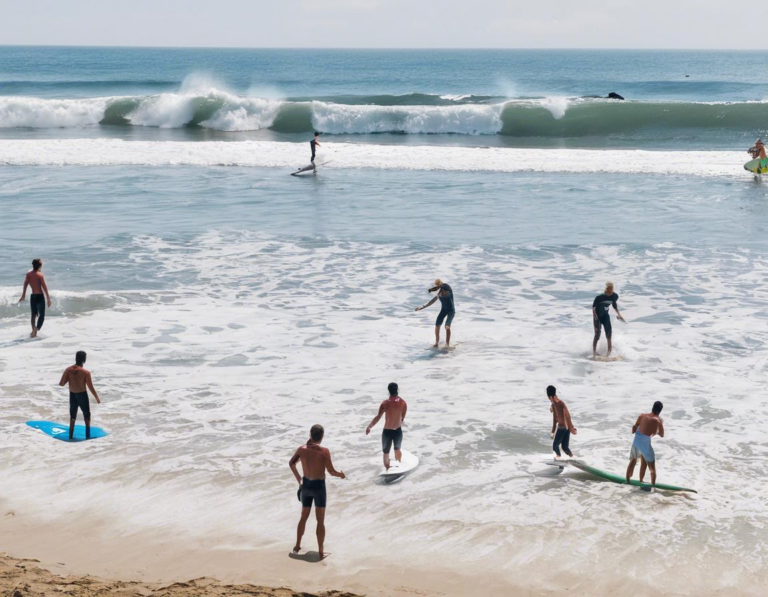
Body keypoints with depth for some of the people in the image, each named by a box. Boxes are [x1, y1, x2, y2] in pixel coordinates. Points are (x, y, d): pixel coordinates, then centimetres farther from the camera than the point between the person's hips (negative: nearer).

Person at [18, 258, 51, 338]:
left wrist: (23, 295, 10)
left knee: (34, 314, 19)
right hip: (40, 296, -5)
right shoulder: (40, 275, -14)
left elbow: (25, 285, 2)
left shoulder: (28, 274, 0)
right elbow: (44, 287, -12)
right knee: (41, 315, 2)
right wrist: (48, 298, -7)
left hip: (32, 296, 5)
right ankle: (35, 331, -15)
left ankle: (34, 331, 26)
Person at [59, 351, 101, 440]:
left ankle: (71, 436, 23)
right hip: (82, 395, -3)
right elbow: (91, 387, -15)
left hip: (72, 395, 3)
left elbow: (61, 384, -10)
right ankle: (88, 436, 14)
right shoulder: (86, 372, -21)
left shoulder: (68, 370, -11)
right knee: (87, 416, 15)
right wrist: (97, 398, -1)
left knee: (72, 417, 19)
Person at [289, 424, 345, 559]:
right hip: (318, 486, -4)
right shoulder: (324, 451, -18)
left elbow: (291, 463, 12)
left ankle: (297, 546, 32)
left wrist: (298, 478, 26)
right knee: (320, 521, 6)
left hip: (306, 485, 4)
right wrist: (341, 475, 6)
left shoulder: (302, 449, -3)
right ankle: (320, 552, 9)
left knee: (304, 517, 23)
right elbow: (331, 471, -16)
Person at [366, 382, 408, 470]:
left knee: (386, 453, 14)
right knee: (397, 449, 28)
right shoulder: (403, 403, -9)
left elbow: (378, 417, -15)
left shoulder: (385, 403, -18)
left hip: (387, 432, -3)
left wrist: (369, 427, -4)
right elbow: (403, 418, 1)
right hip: (398, 431, 3)